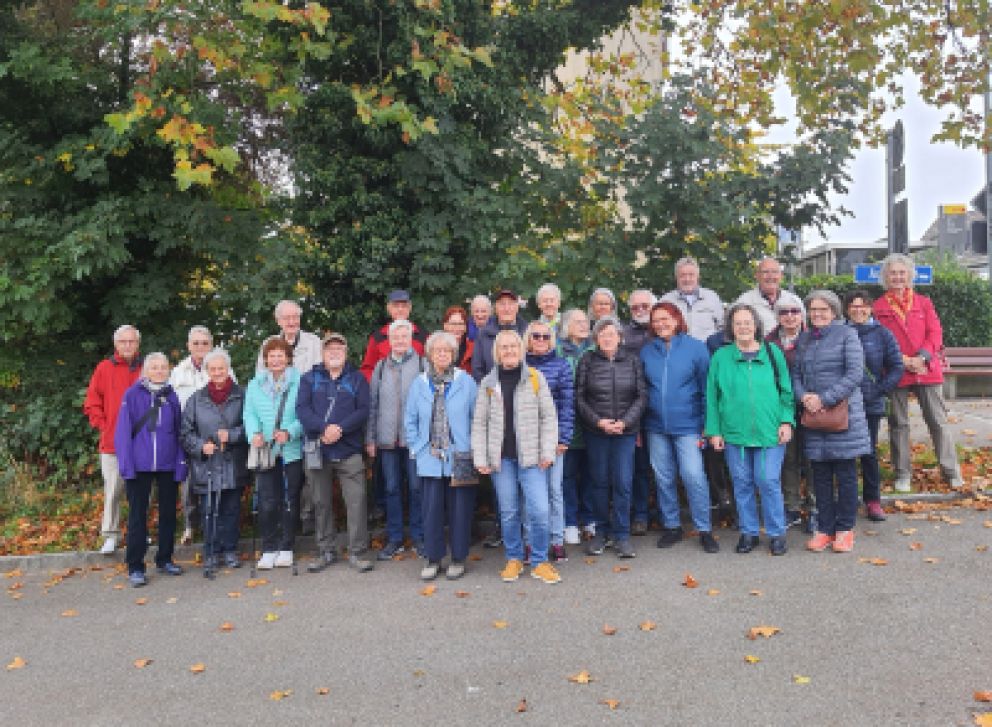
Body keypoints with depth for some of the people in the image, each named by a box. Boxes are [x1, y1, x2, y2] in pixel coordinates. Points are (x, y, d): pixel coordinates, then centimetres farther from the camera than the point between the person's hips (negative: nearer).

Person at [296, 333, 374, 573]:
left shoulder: (357, 378, 7)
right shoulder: (310, 378, 9)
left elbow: (363, 410, -3)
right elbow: (302, 409, -3)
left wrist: (340, 428, -17)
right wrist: (323, 428, -18)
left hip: (349, 451, -2)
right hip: (318, 451, 2)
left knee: (356, 501, -6)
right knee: (321, 503, 10)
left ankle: (357, 552, 4)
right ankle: (326, 551, 23)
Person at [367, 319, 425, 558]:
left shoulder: (422, 364, -1)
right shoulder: (381, 367, 10)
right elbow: (373, 404, 11)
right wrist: (370, 438, 7)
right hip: (387, 438, 3)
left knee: (416, 487, 3)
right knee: (392, 489, 9)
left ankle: (418, 536, 17)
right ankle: (394, 538, 19)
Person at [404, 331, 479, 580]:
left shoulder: (466, 382, 0)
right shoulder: (419, 384, 7)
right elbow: (410, 420, 11)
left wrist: (472, 449, -4)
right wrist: (417, 448, 3)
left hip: (460, 460, -1)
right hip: (430, 460, 2)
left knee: (460, 509, 5)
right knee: (431, 509, 4)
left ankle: (458, 558, 21)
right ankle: (433, 558, 19)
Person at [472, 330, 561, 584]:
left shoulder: (536, 378, 2)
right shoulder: (488, 383, 6)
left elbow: (549, 416, 1)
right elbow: (479, 423, 5)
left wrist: (547, 452, -6)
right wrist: (480, 458, -1)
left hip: (530, 457, -1)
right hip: (501, 458, 1)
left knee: (539, 511, -7)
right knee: (508, 513, 8)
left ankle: (539, 562, 11)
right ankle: (514, 559, 26)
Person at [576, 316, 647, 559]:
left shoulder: (632, 362, 5)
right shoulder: (587, 361, 2)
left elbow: (641, 396, 3)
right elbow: (579, 398, 0)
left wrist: (624, 422, -9)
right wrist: (598, 421, -10)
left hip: (626, 432, 0)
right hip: (595, 432, 0)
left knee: (623, 483, -2)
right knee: (599, 482, 7)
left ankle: (622, 535, 9)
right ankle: (600, 532, 20)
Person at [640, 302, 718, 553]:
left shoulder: (695, 347, -3)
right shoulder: (647, 351, 6)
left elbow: (706, 388, -2)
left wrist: (706, 424, -6)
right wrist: (638, 427, 6)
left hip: (687, 425, -3)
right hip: (656, 426, 4)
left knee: (694, 476, -6)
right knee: (663, 478, 10)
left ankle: (704, 529, 8)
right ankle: (671, 526, 24)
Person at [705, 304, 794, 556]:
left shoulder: (773, 353, 5)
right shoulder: (721, 357, 4)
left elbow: (786, 391, 8)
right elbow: (712, 396, 5)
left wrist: (786, 421, -2)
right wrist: (714, 430, 1)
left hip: (769, 431, -1)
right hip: (733, 432, 1)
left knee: (769, 482, -1)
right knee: (742, 483, 8)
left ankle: (776, 533, 15)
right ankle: (748, 532, 22)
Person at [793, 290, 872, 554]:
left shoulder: (847, 334, -3)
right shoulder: (803, 339, 13)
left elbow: (855, 374, -11)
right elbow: (796, 374, 13)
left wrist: (824, 399, -16)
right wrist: (803, 396, -7)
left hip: (843, 412, -4)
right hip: (812, 415, 4)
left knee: (845, 473, 4)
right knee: (820, 475, 8)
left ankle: (845, 529, 15)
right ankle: (824, 529, 17)